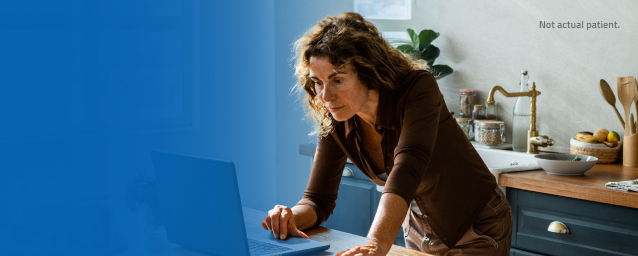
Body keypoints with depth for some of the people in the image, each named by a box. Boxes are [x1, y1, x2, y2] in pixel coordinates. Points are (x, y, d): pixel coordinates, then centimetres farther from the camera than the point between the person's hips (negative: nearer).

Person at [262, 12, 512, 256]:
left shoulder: (417, 88, -30)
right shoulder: (333, 122, -14)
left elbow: (406, 170, -44)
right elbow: (318, 198, -8)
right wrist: (291, 219, -31)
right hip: (420, 230, 5)